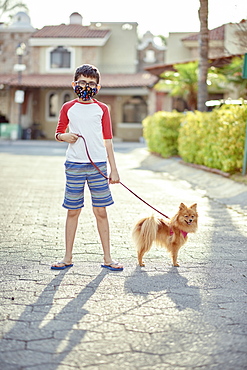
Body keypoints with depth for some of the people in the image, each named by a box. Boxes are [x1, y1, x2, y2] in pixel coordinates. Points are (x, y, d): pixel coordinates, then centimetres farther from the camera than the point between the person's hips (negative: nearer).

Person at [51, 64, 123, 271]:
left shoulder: (102, 109, 8)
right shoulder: (68, 108, 7)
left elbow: (108, 140, 8)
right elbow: (58, 133, 15)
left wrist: (114, 169, 4)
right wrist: (64, 136, -9)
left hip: (98, 164, 0)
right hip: (74, 165, 0)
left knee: (101, 211, 3)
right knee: (73, 211, 5)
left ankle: (107, 258, 10)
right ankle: (68, 258, 13)